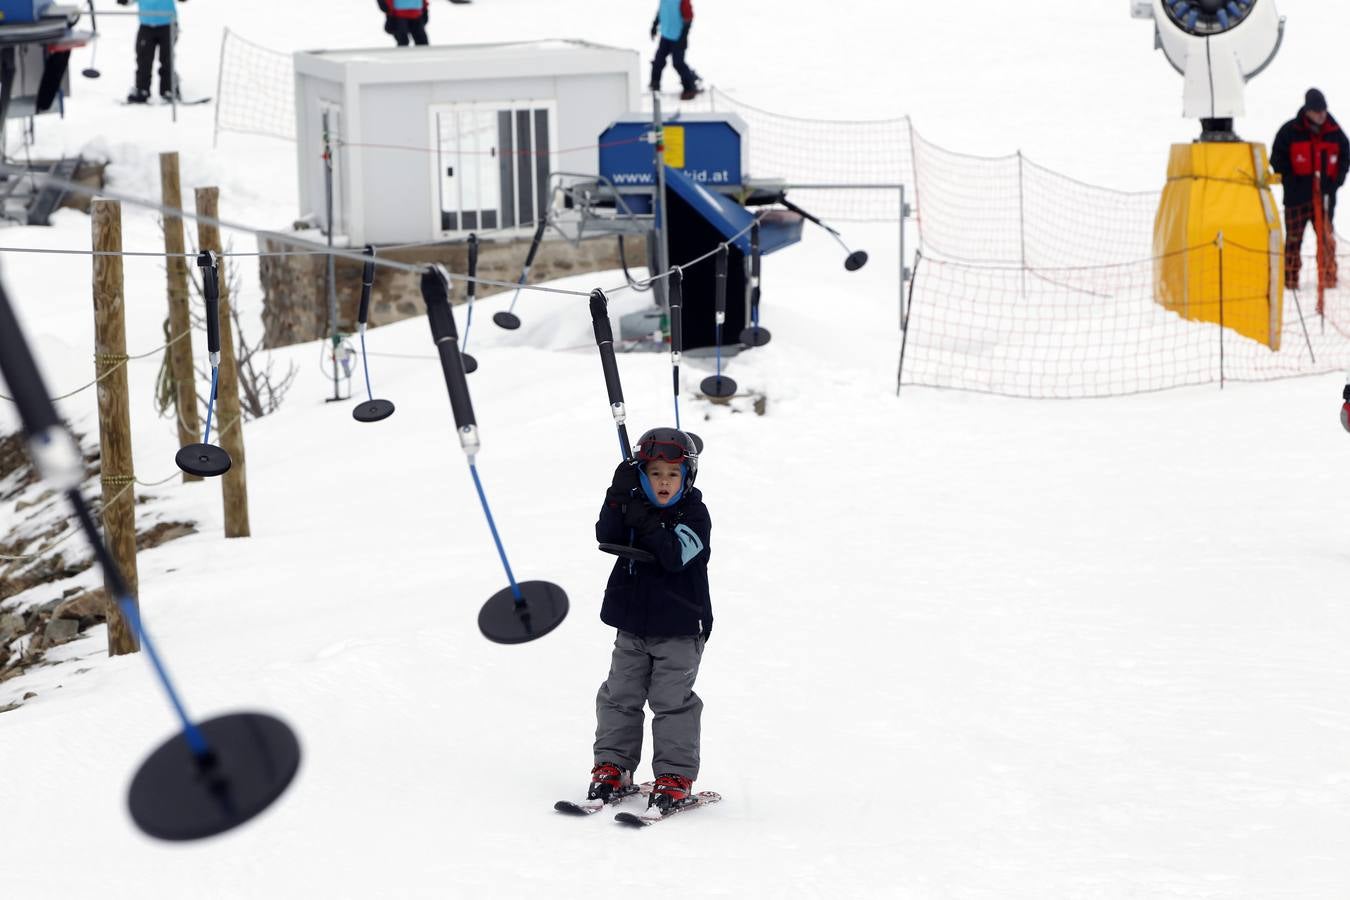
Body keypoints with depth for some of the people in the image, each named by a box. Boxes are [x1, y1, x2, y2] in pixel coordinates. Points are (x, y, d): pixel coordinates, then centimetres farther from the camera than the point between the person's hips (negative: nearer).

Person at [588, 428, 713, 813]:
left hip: (678, 629, -5)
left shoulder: (694, 514, -8)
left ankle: (676, 777, 0)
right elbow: (607, 536, -12)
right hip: (632, 625, 5)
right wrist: (619, 498, -24)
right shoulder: (634, 505, 4)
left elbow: (676, 555, -23)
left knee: (672, 701, -5)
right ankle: (612, 767, 17)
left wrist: (646, 523, -31)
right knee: (620, 695, 8)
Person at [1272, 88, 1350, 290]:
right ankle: (1290, 279, 13)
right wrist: (1292, 182, -7)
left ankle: (1329, 277, 11)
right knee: (1293, 238, 5)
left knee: (1327, 239, 2)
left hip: (1325, 196, 2)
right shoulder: (1289, 132, -6)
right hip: (1297, 197, -2)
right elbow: (1278, 160, -1)